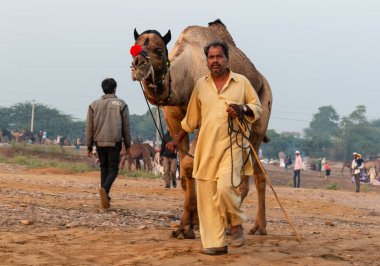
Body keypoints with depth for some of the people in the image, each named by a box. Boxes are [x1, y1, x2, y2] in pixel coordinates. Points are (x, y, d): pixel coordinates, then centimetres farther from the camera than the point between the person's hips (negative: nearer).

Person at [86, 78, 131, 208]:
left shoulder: (94, 105, 7)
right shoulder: (121, 104, 2)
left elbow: (89, 127, 7)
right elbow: (126, 127, 2)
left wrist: (89, 146, 12)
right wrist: (128, 145, 10)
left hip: (99, 142, 3)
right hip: (114, 142, -3)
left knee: (104, 168, 15)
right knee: (113, 169, 2)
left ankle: (105, 197, 12)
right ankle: (104, 189, -25)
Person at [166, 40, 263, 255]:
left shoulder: (242, 82, 4)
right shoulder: (201, 85, 11)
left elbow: (258, 107, 9)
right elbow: (191, 118, 20)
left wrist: (242, 109, -11)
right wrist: (177, 140, 23)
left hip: (231, 144, -3)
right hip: (206, 147, 3)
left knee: (225, 186, -22)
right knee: (207, 196, 0)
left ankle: (237, 223, 7)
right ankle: (216, 243, 8)